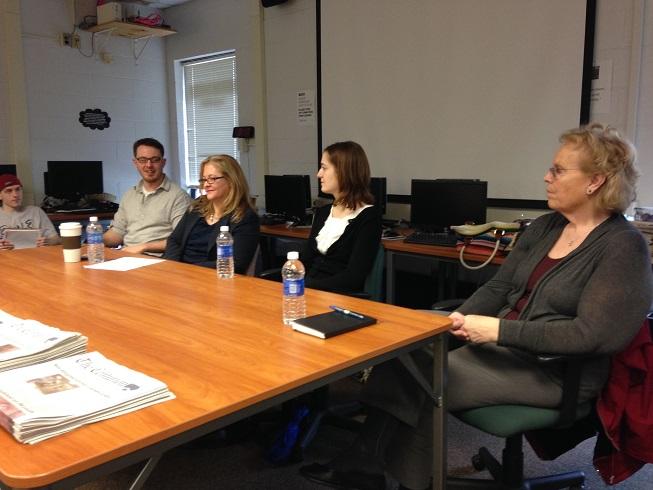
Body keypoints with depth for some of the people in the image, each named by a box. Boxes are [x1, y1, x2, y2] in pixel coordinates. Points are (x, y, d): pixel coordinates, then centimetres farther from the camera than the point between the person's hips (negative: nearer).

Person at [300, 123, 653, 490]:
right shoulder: (544, 227, 10)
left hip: (556, 370, -7)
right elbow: (499, 286, 11)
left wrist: (500, 330, -24)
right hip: (505, 344, 7)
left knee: (425, 385, -19)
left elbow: (595, 334, -22)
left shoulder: (623, 246, -13)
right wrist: (461, 318, -9)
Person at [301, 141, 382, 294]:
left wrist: (307, 287, -19)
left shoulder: (369, 217, -8)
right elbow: (305, 260, 12)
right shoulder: (322, 212, 15)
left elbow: (353, 277, -15)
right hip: (308, 289, 7)